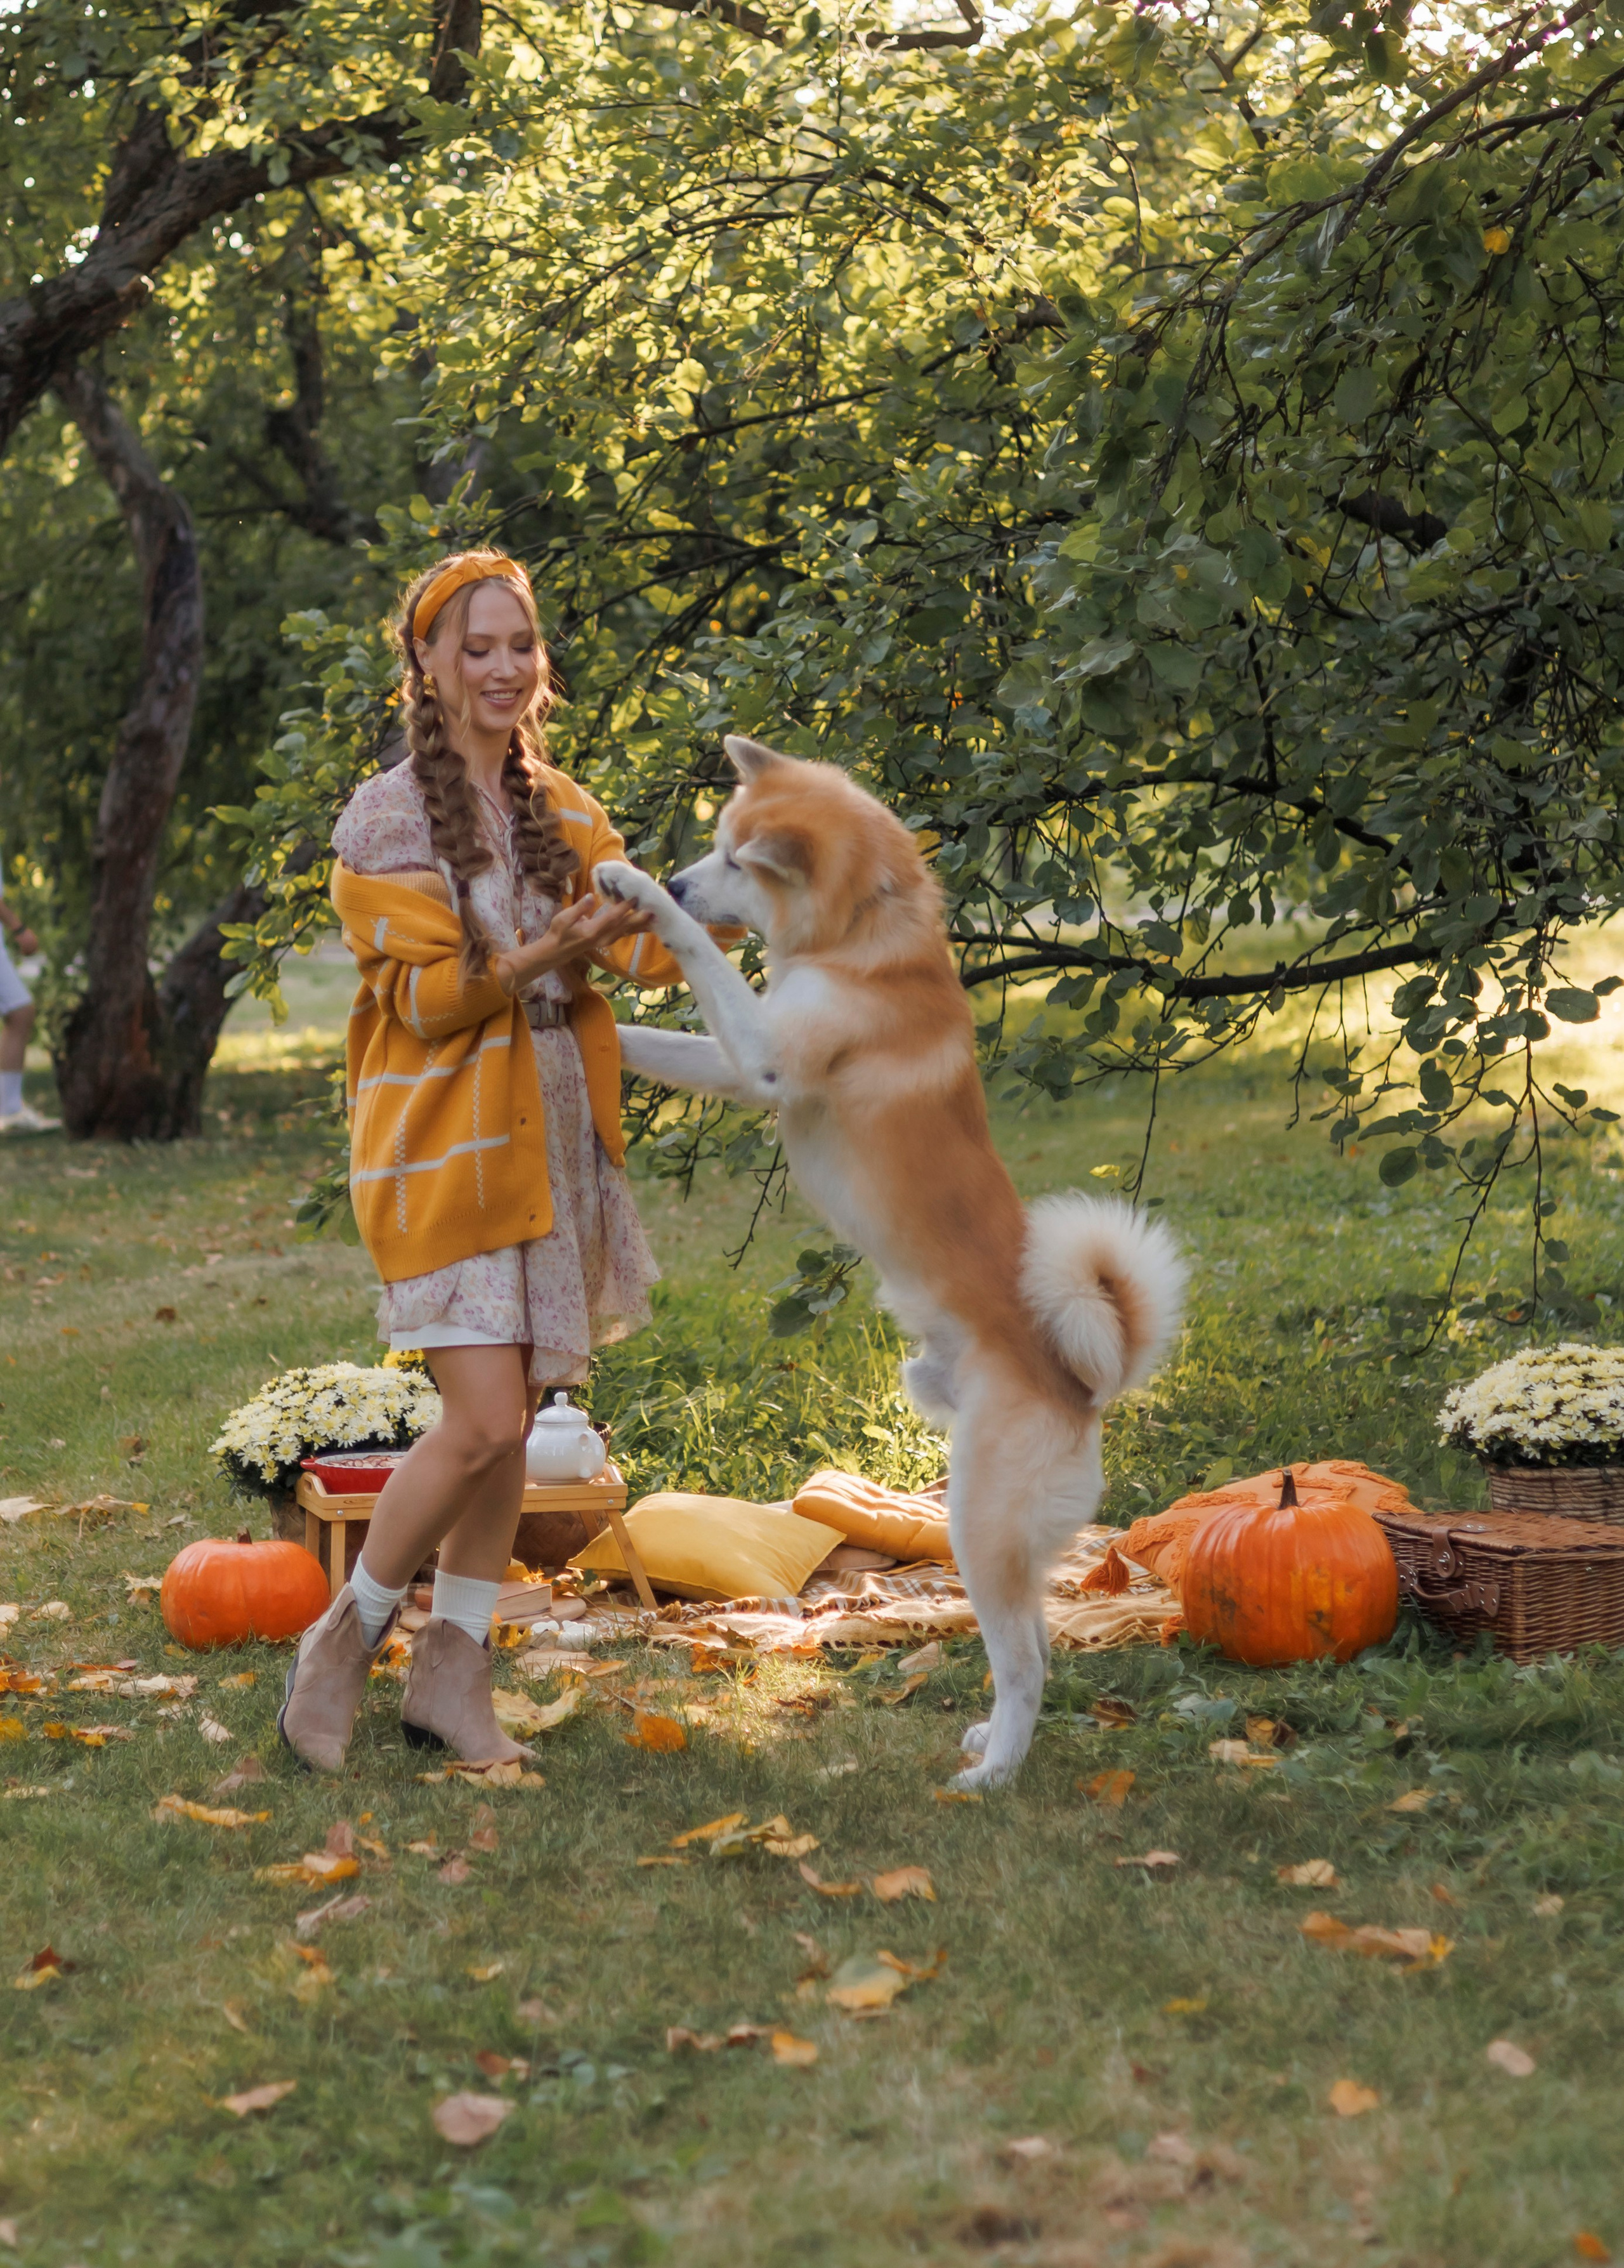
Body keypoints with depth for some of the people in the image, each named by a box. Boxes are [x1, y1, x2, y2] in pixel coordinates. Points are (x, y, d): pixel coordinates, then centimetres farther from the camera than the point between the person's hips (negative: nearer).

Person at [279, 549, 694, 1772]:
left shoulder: (561, 808, 12)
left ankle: (452, 1669, 18)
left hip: (554, 1142, 6)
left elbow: (649, 944, 1)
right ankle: (347, 1640, 8)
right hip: (446, 1141, -6)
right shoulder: (388, 816, -7)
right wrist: (542, 958, -27)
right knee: (483, 1422, -12)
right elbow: (423, 995, -12)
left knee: (511, 1421, 7)